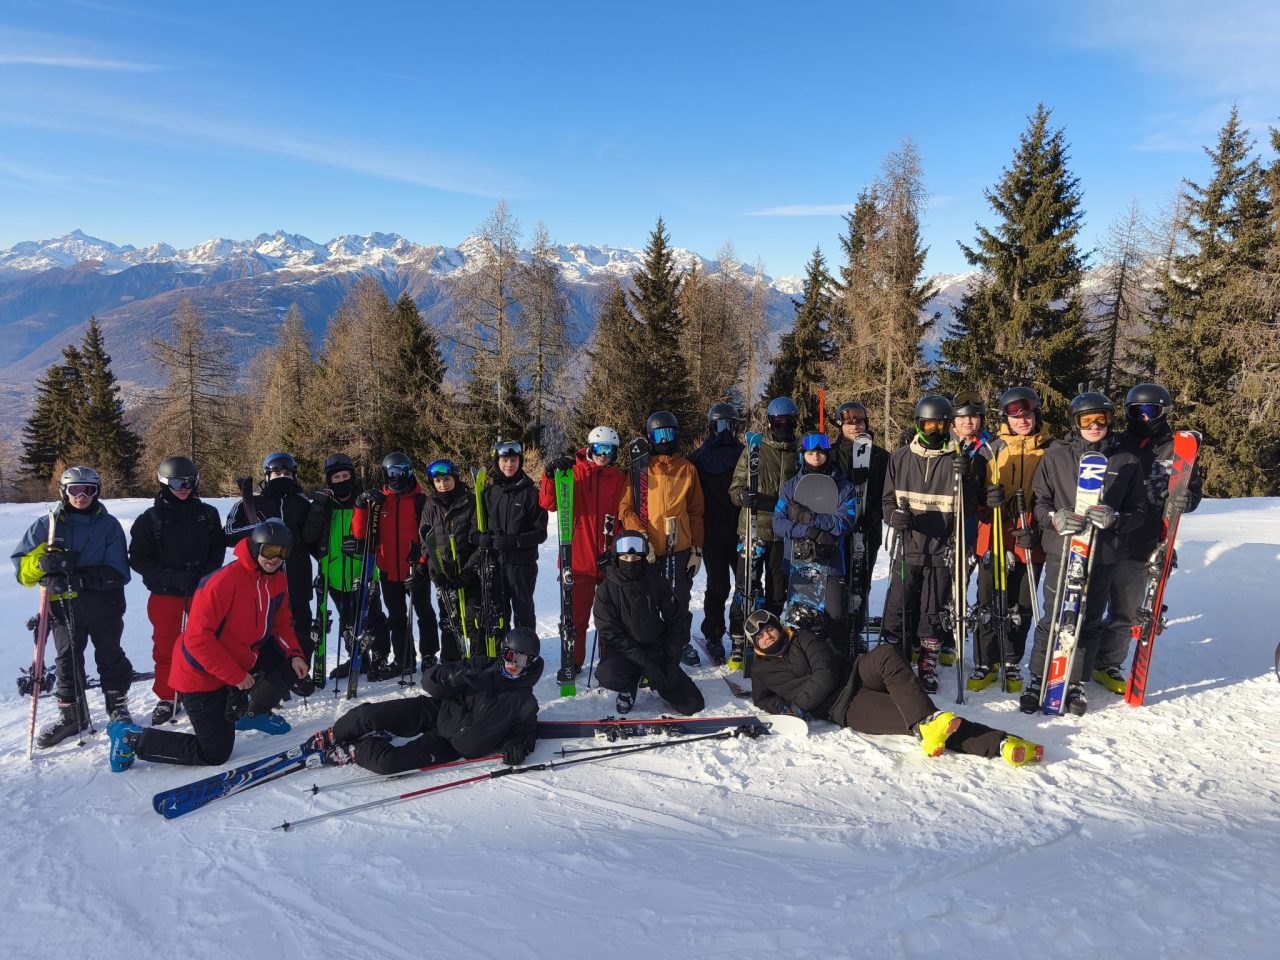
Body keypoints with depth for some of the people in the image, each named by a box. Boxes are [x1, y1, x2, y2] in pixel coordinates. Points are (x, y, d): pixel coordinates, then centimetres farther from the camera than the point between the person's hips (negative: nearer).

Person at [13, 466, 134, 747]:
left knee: (110, 657, 11)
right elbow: (21, 566, 2)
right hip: (63, 605, 1)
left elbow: (118, 573, -8)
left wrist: (82, 577, -23)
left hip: (104, 605, -1)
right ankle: (70, 715, 24)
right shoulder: (48, 524, 3)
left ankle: (118, 707, 28)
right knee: (67, 661, 8)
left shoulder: (109, 525, -2)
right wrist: (43, 562, -20)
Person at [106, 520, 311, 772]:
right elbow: (197, 637, -28)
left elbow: (281, 624, 9)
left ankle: (253, 712, 21)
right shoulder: (224, 581, -27)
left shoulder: (277, 580, -2)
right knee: (216, 754, -3)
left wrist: (294, 654, -10)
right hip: (201, 674, -8)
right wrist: (236, 676, -25)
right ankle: (131, 737, 9)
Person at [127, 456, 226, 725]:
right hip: (165, 594, -1)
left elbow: (218, 548, 9)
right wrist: (170, 577, -16)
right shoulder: (150, 519, -4)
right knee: (166, 649, 8)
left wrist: (207, 574, -8)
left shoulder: (208, 514, 2)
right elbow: (138, 558, -3)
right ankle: (167, 698, 22)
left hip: (203, 592, 1)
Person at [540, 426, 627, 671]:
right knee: (576, 615, 7)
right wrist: (552, 476, -24)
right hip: (578, 559, -1)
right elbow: (548, 503, -8)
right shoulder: (573, 472, 0)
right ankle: (573, 662, 21)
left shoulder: (619, 479, 5)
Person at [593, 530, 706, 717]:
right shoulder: (606, 590, -9)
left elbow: (674, 624, 4)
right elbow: (611, 634, -13)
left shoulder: (658, 585, -3)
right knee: (608, 676, -37)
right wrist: (646, 664, -20)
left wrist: (672, 663, -7)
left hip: (656, 649, 2)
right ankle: (630, 684, 1)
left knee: (693, 705, -9)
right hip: (622, 651, -2)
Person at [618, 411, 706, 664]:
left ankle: (681, 643, 28)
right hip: (648, 549, -1)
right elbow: (625, 507, -3)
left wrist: (697, 548, 4)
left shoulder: (688, 469, 8)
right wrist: (641, 537, -16)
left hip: (680, 548, 2)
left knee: (680, 601, 10)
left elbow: (696, 512, 9)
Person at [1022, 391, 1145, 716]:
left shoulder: (1127, 462, 4)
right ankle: (1037, 680, 14)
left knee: (1090, 622, 10)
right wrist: (1055, 518, -14)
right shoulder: (1056, 457, 3)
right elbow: (1038, 501, 6)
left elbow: (1138, 512, 6)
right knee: (1052, 618, 1)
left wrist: (1115, 519, -15)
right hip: (1060, 551, -1)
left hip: (1103, 555, 1)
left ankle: (1076, 683, 24)